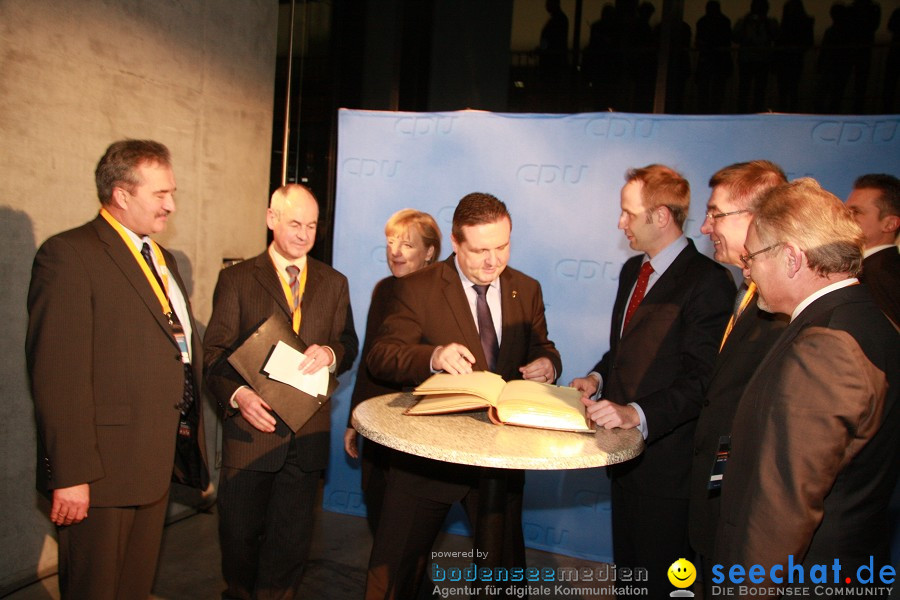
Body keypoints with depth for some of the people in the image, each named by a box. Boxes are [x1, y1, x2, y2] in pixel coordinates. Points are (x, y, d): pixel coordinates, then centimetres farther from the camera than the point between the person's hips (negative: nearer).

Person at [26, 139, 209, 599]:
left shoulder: (162, 259, 14)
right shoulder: (68, 255, -13)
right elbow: (57, 374, -19)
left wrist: (189, 445, 15)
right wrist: (70, 475, -21)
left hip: (157, 461, 8)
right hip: (102, 468, -7)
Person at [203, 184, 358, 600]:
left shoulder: (334, 283, 9)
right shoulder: (236, 279, 1)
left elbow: (349, 345, 9)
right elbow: (215, 352, -4)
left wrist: (331, 353, -15)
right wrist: (237, 394, -21)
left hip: (308, 434, 2)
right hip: (252, 426, -2)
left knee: (291, 538, 13)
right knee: (240, 533, 12)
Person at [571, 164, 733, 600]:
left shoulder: (707, 281, -18)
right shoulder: (632, 270, 10)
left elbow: (701, 380, -22)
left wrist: (638, 414, -31)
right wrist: (598, 377, 0)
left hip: (664, 456, -8)